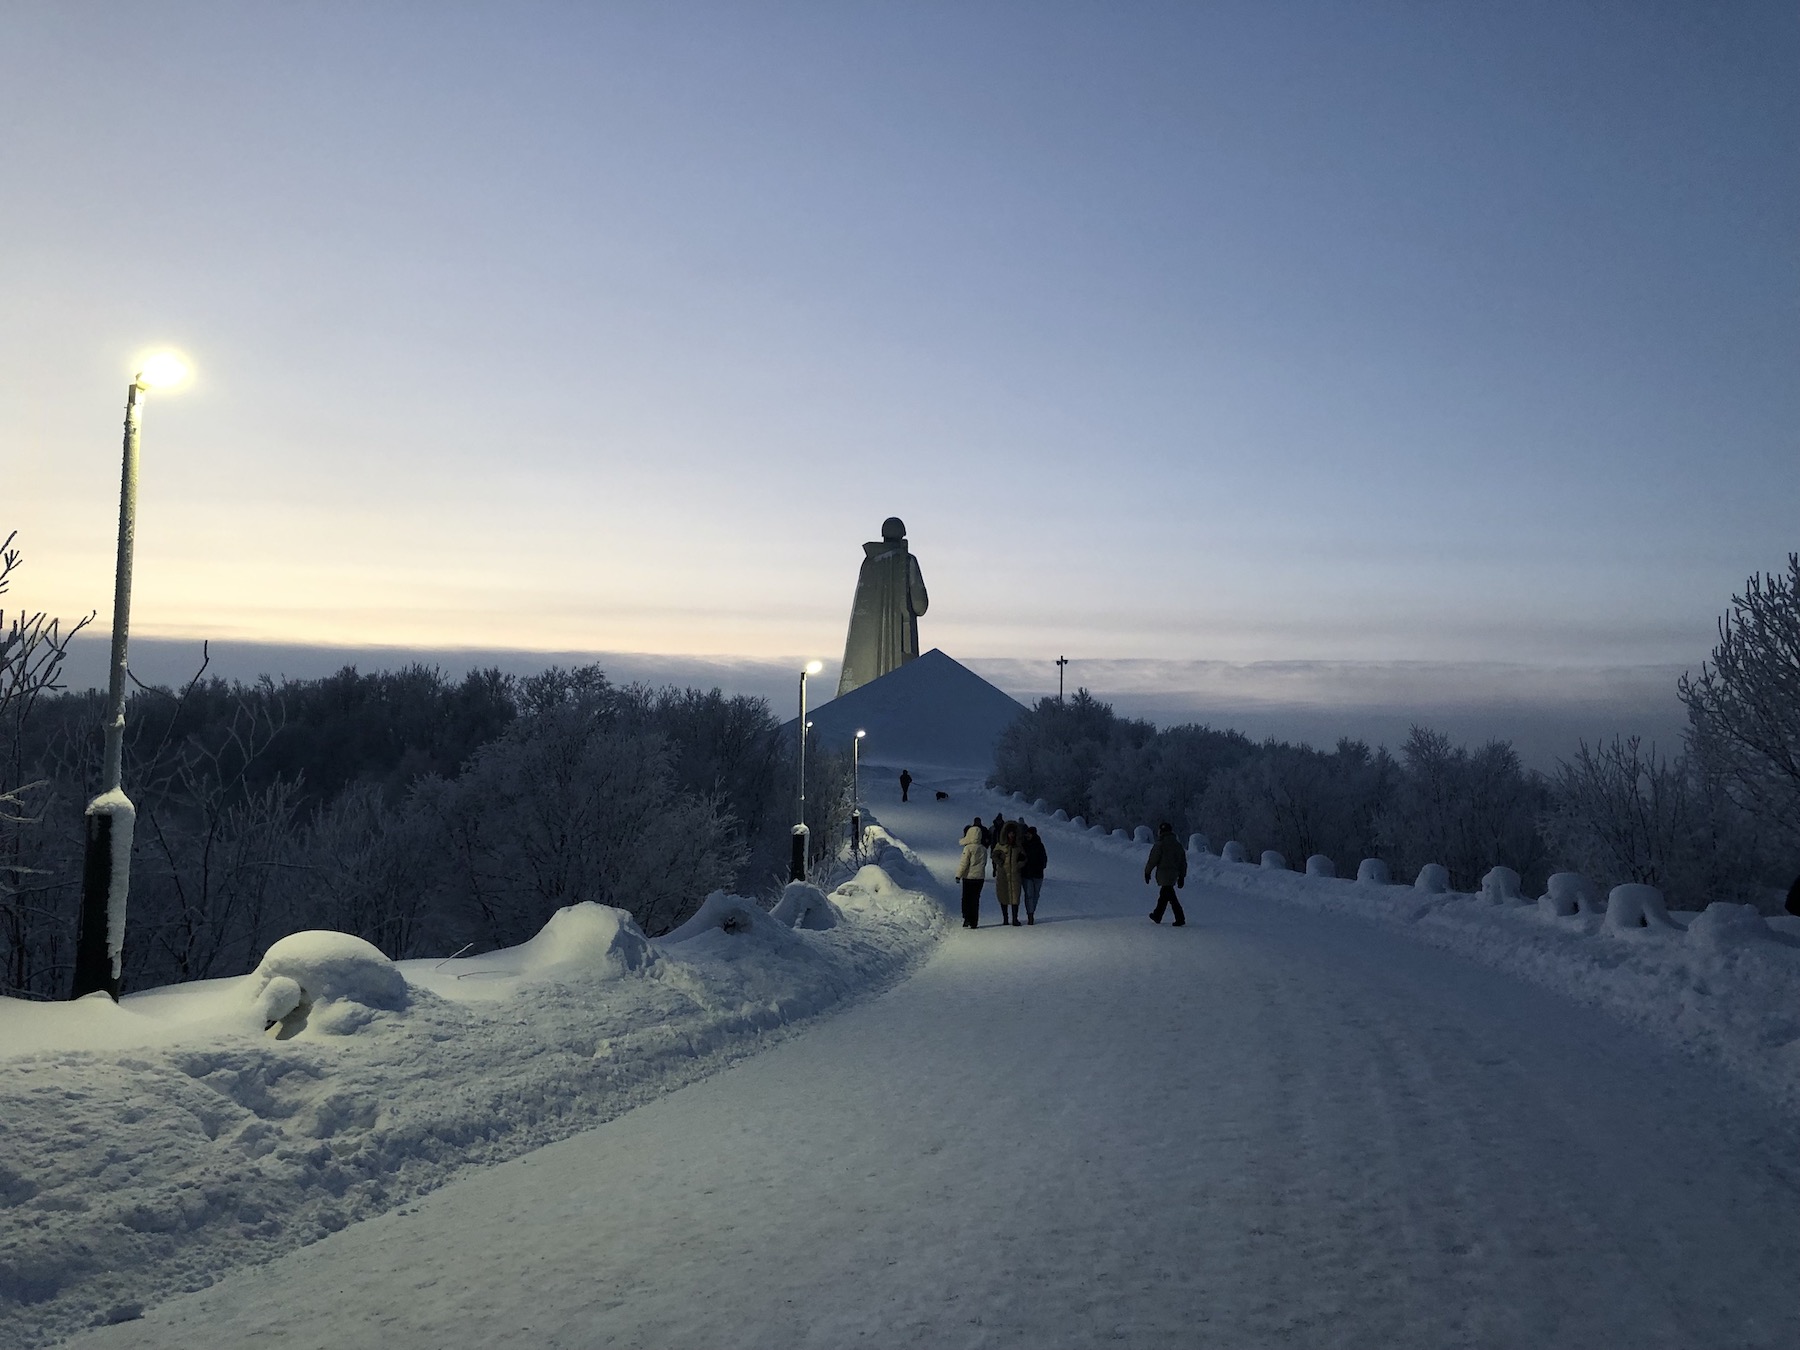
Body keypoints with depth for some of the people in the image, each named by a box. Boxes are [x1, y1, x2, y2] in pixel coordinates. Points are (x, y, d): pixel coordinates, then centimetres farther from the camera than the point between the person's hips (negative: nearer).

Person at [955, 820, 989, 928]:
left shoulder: (968, 848, -13)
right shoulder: (983, 849, 4)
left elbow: (963, 864, -14)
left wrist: (958, 875, -7)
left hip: (969, 876, -5)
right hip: (980, 877, 5)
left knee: (966, 898, 6)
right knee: (976, 899, 9)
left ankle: (967, 918, -4)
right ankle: (974, 922, 9)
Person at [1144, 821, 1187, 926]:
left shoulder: (1160, 844, -10)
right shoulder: (1178, 844, 12)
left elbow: (1152, 860, -9)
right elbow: (1183, 862, 14)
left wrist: (1147, 872, 2)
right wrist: (1182, 876, 19)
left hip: (1163, 873, -7)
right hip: (1174, 874, 7)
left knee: (1170, 896, -9)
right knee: (1164, 894, 19)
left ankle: (1180, 918, -17)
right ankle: (1157, 916, 31)